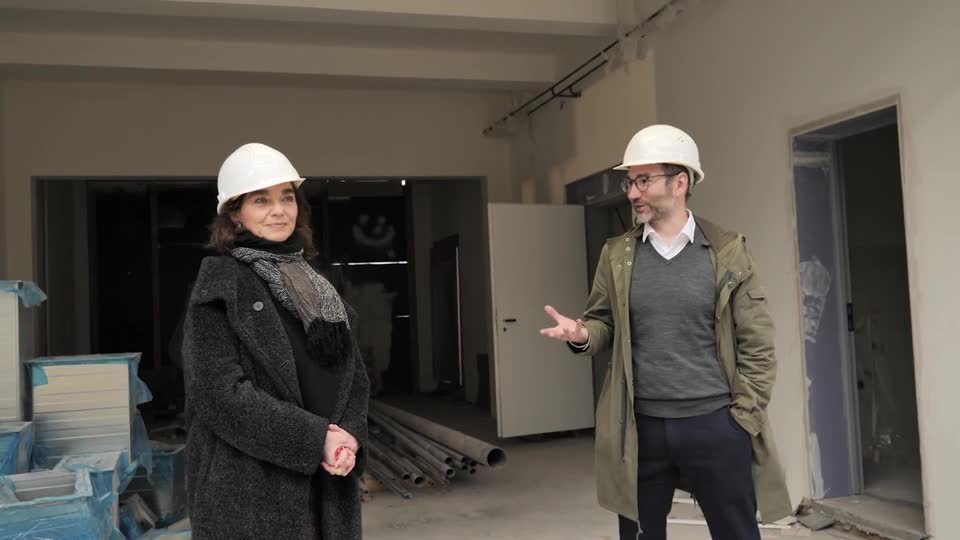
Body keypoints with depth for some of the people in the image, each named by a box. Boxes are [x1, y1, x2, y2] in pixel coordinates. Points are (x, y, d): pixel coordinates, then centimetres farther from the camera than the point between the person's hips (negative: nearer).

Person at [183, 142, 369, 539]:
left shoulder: (316, 285, 12)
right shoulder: (220, 284, -6)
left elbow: (354, 375, 10)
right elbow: (219, 391, -15)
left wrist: (349, 435, -9)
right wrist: (315, 438, -17)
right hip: (250, 491, -5)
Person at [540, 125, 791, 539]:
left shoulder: (727, 250, -2)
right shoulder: (617, 253, 4)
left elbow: (756, 344, -2)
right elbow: (603, 321, 9)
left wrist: (743, 419, -6)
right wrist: (582, 334, -13)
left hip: (715, 424, -2)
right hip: (640, 428, 2)